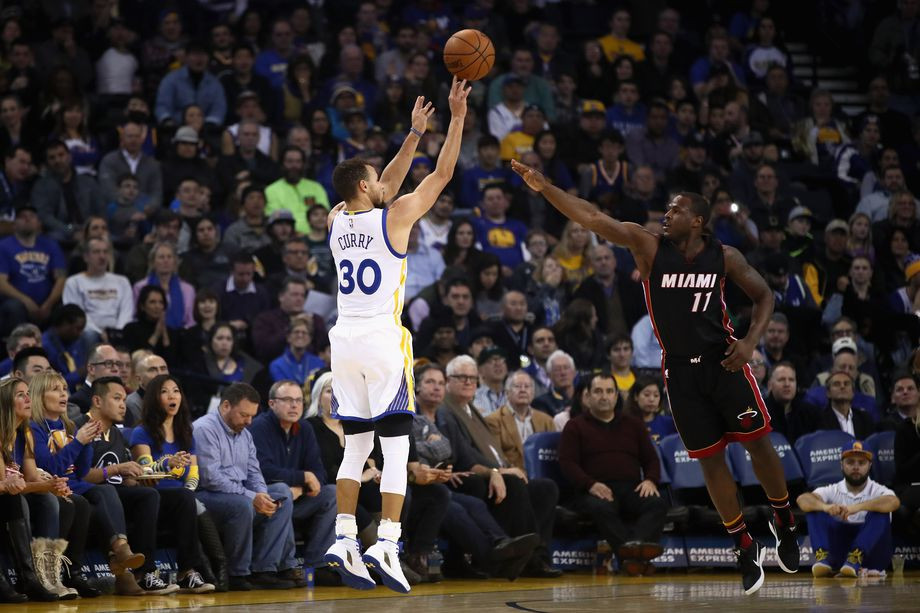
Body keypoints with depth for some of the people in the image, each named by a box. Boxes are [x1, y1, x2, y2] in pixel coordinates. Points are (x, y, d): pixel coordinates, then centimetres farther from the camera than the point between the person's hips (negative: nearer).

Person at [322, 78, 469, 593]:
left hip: (344, 338, 6)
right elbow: (443, 174, 0)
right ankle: (386, 545, -14)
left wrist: (416, 132, 28)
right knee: (396, 446, -4)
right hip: (383, 338, -6)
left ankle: (344, 540, 4)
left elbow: (387, 186, 24)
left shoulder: (337, 220, 10)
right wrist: (457, 118, 6)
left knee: (356, 445, 12)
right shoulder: (394, 218, -7)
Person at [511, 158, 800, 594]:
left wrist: (751, 340, -13)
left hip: (722, 361, -1)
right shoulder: (648, 245, -7)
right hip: (679, 369, 1)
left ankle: (784, 524, 21)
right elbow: (593, 219, -14)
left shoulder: (724, 257, -6)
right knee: (710, 458, 3)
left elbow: (763, 296, 4)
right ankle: (745, 548, 13)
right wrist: (543, 188, -23)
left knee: (757, 442, -2)